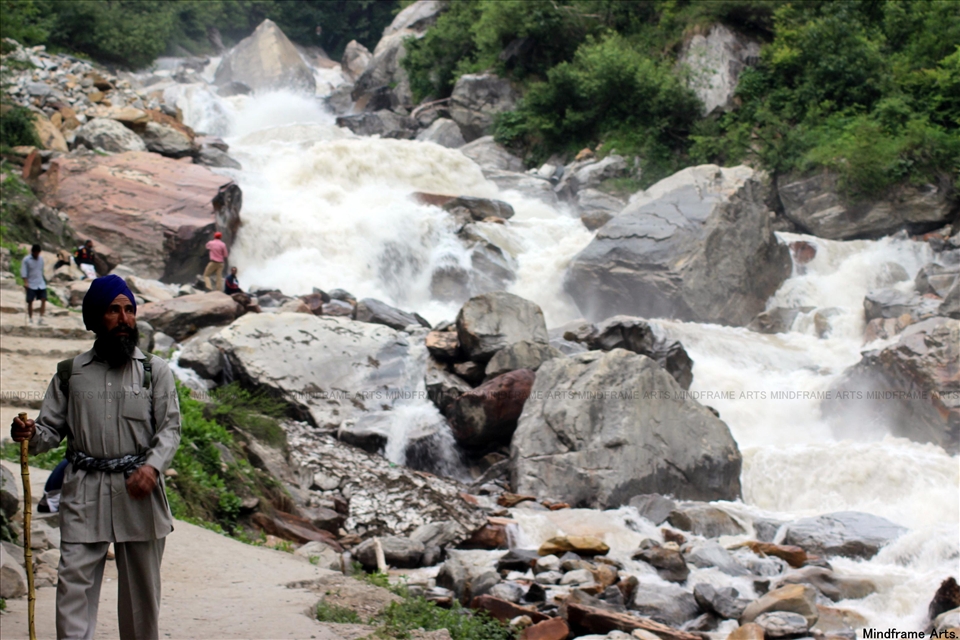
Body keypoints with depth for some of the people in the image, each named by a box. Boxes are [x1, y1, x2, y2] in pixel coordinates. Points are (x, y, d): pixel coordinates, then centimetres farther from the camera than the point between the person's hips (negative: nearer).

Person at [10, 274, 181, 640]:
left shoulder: (155, 371, 6)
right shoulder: (70, 373, 9)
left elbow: (169, 428, 1)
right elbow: (52, 428, 9)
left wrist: (152, 465, -17)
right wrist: (30, 435, -14)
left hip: (138, 490, 0)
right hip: (84, 491, 0)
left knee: (140, 585, 9)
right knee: (73, 580, -8)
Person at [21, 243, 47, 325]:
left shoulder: (41, 258, 8)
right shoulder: (26, 260, -6)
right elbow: (23, 272, -9)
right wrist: (25, 282, -19)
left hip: (41, 284, 4)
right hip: (31, 284, -4)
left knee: (43, 299, -8)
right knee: (30, 301, 0)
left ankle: (41, 318, -6)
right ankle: (30, 319, 8)